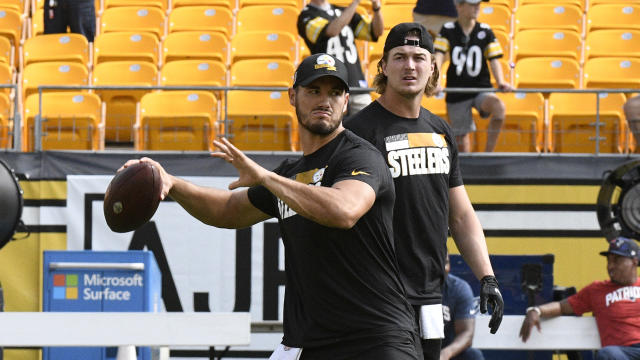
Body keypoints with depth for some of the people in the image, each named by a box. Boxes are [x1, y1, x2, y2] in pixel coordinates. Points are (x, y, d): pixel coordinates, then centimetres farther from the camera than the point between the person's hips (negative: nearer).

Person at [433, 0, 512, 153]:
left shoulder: (485, 31, 1)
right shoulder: (448, 30, -2)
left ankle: (488, 153, -23)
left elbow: (494, 60, -2)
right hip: (457, 93, 0)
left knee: (499, 106, -30)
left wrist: (501, 82, -21)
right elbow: (439, 56, -13)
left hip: (481, 89, 0)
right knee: (462, 135, 4)